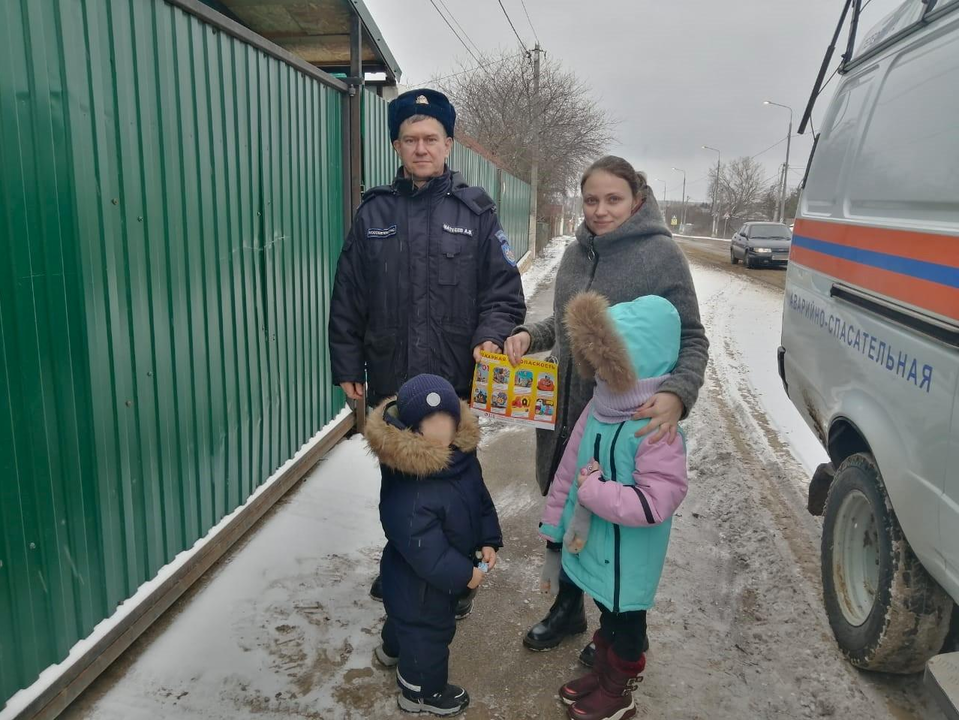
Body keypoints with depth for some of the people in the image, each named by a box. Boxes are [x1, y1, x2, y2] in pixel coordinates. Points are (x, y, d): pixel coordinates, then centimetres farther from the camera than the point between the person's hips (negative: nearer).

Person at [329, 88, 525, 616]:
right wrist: (347, 366, 4)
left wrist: (491, 336, -19)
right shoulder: (374, 212, 5)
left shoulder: (474, 210, 0)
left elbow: (504, 292, -1)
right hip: (388, 381, 2)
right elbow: (347, 299, 6)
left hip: (455, 381, -2)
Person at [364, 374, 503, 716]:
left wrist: (488, 541, -2)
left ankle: (393, 649, 63)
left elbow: (480, 499, 2)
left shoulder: (462, 456, -14)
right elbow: (425, 552, -33)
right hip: (420, 581, -8)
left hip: (444, 571, 8)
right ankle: (421, 691, 43)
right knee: (428, 630, 15)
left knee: (407, 616, 34)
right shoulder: (409, 494, -40)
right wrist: (464, 573, -23)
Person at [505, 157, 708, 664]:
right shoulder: (576, 254, 6)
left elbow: (691, 340, -11)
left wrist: (677, 394, -29)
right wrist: (528, 335, -3)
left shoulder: (661, 255, -12)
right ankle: (567, 607, 45)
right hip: (564, 415, 6)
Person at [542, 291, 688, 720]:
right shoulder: (599, 407, -5)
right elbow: (569, 466, 3)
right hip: (593, 544, 7)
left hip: (628, 558, -7)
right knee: (606, 611, 27)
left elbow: (656, 503, -32)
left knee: (625, 619, 16)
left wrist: (593, 491, -28)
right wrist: (553, 521, 10)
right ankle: (602, 672, 50)